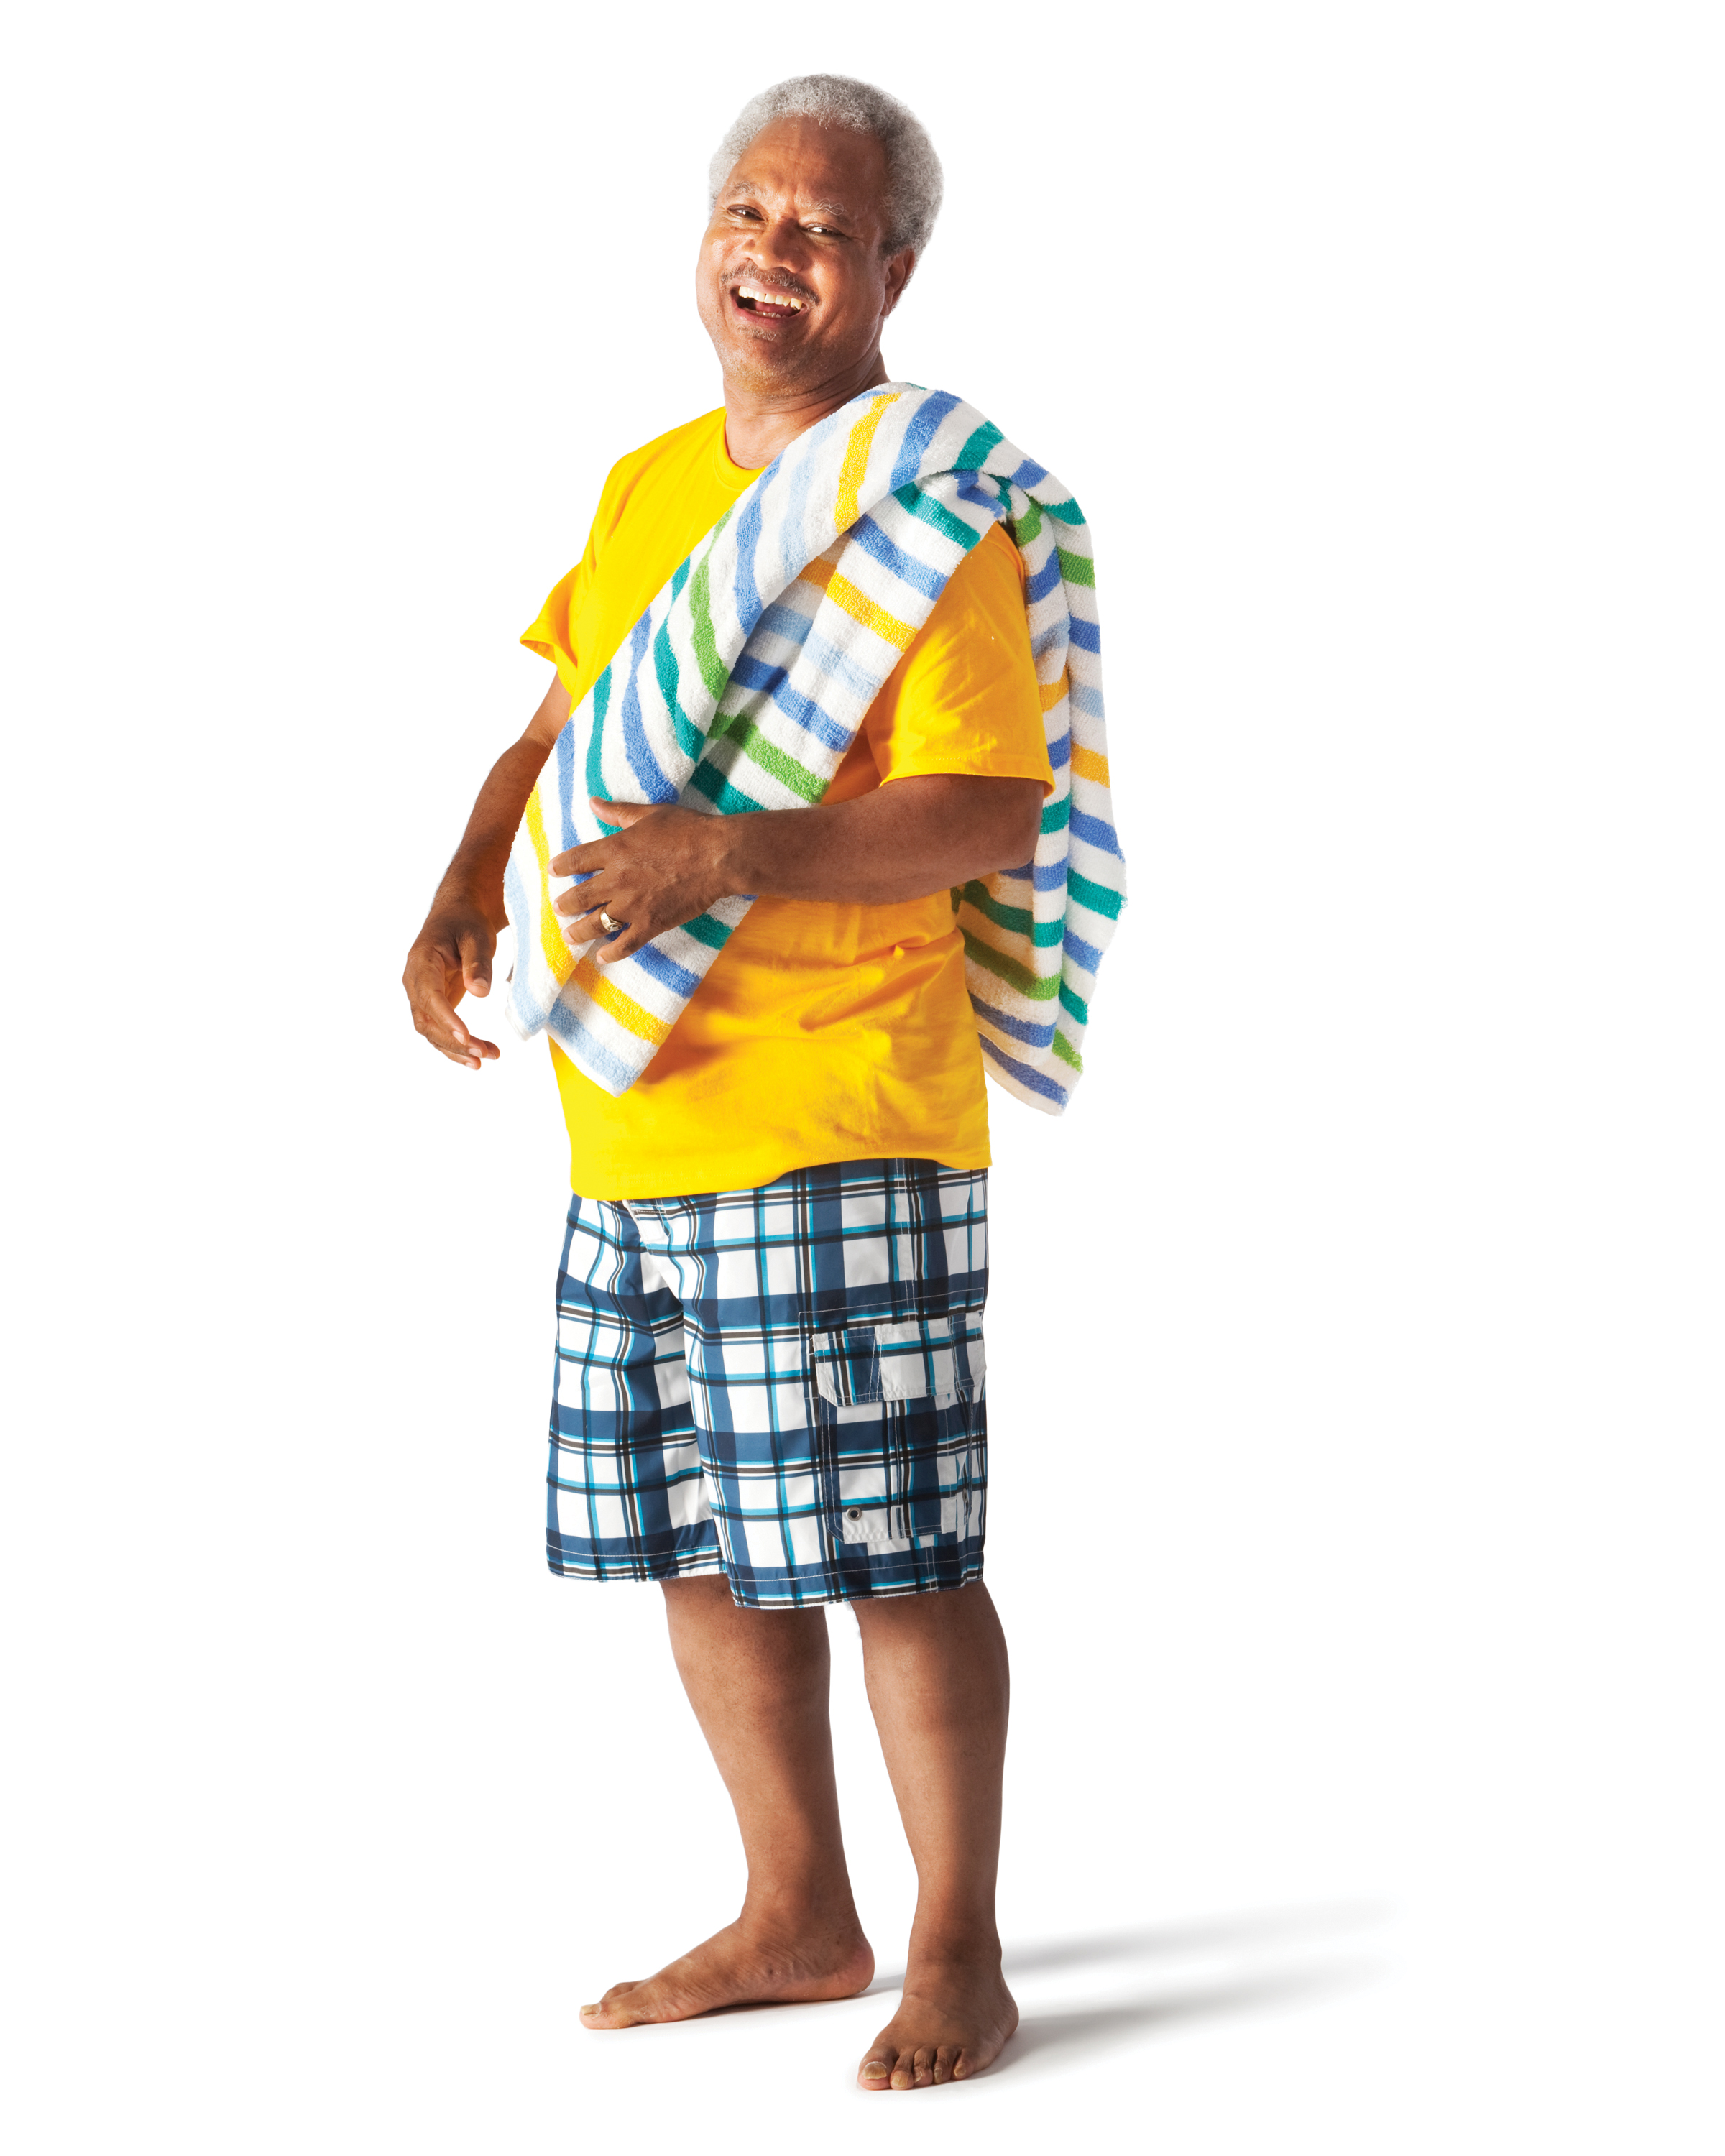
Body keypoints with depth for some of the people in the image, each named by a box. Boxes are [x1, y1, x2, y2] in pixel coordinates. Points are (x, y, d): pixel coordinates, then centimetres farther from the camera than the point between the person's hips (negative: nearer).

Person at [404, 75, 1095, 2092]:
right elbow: (560, 725, 26)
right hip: (632, 1129, 8)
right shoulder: (648, 485, 14)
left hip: (840, 1129, -8)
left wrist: (728, 857, -27)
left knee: (889, 1554, -3)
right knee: (699, 1544, 14)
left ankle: (956, 1957, 12)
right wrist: (462, 891, 9)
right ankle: (797, 1917, 29)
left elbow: (991, 812, -17)